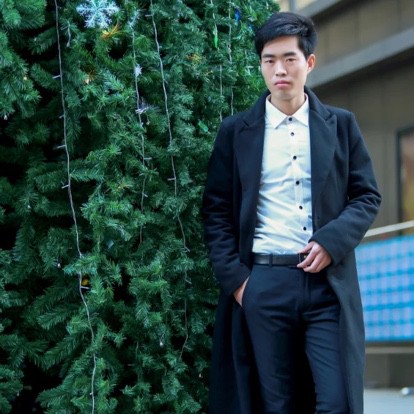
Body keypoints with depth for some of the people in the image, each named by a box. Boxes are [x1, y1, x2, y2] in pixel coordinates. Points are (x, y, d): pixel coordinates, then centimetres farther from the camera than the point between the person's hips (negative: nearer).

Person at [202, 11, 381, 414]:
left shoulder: (341, 124, 9)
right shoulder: (235, 131, 7)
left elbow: (367, 196, 8)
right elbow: (216, 210, 7)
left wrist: (332, 241, -9)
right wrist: (234, 277, -2)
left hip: (328, 283, 0)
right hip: (263, 284, 0)